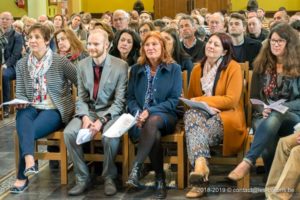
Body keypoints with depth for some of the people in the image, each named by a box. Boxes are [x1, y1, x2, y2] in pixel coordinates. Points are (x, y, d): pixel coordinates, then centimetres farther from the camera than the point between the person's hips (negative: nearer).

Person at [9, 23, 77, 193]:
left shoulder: (60, 62, -5)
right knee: (22, 118, -35)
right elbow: (20, 93, 13)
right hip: (32, 107, 3)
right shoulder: (22, 64, 8)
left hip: (56, 110, -3)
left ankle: (22, 177, -23)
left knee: (25, 131, -30)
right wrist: (20, 102, -9)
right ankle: (29, 161, -54)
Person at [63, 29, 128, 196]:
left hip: (111, 111, -4)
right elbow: (81, 97, 4)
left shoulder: (121, 66, -10)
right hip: (89, 110, 4)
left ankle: (109, 177, -7)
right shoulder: (82, 65, 4)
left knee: (110, 136, -34)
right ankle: (83, 178, -6)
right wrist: (85, 117, -16)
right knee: (69, 133, -22)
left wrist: (102, 120, -24)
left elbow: (120, 101, -12)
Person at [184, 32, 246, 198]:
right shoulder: (197, 69, 14)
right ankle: (200, 163, -45)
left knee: (194, 124, -32)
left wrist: (200, 101, -16)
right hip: (204, 115, 4)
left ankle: (198, 166, -30)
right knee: (191, 114, -32)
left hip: (226, 117, -4)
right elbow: (190, 99, 17)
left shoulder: (233, 67, -3)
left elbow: (231, 100, -12)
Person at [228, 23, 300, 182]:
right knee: (268, 139, -35)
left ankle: (248, 162, -47)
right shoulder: (262, 65, 13)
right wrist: (263, 110, -9)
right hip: (264, 116, 2)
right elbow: (254, 96, 12)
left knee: (275, 118, -40)